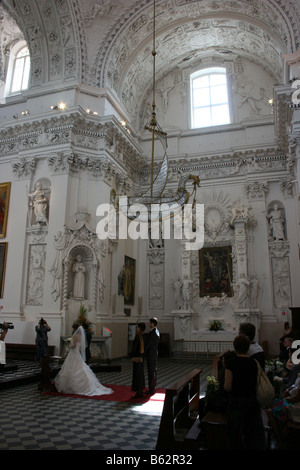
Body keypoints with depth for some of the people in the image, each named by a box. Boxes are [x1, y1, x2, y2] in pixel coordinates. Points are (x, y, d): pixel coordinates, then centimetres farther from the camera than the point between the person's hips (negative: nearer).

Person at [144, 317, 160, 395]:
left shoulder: (152, 333, -20)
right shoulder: (156, 332, 11)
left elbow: (148, 344, -18)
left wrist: (143, 351, -7)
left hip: (151, 355, -10)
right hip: (154, 354, 10)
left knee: (152, 372, -3)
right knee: (154, 371, 14)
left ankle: (151, 390, 4)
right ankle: (153, 388, 23)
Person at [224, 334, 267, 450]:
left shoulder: (232, 363, -18)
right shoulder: (254, 363, -6)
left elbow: (227, 387, -16)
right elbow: (258, 383, 0)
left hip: (237, 402, -3)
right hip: (253, 401, 4)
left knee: (234, 432, 16)